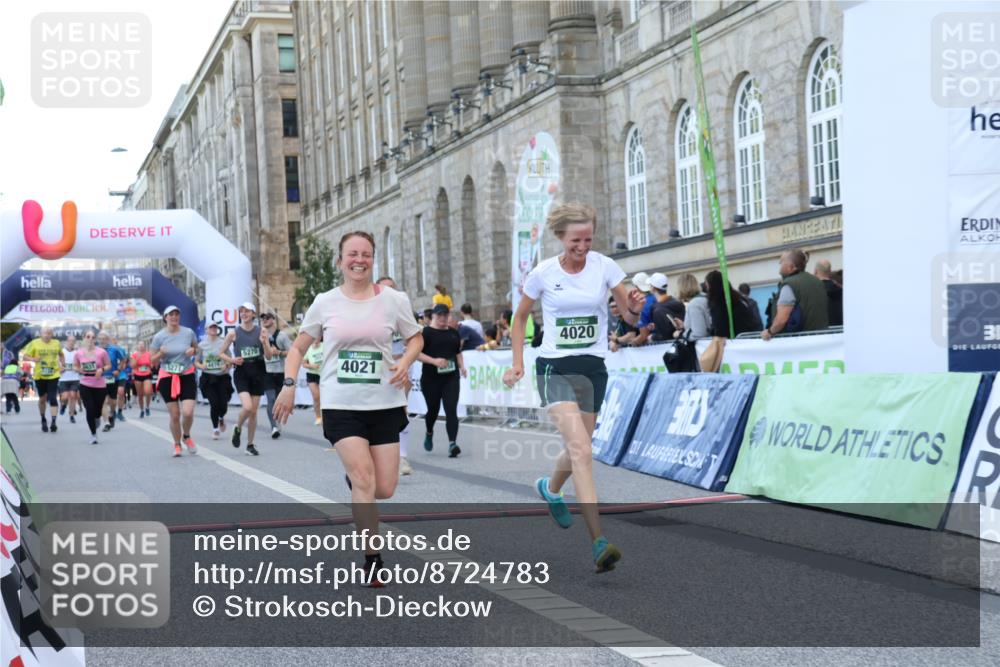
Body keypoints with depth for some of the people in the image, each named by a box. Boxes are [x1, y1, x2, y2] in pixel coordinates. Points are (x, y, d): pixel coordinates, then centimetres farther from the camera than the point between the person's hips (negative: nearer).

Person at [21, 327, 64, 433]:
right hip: (39, 376, 0)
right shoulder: (34, 343, -4)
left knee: (53, 398, -13)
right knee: (42, 398, 12)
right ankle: (43, 421, 30)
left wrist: (61, 365, 8)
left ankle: (53, 422, -17)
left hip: (53, 375, 0)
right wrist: (33, 359, -22)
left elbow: (61, 354, 23)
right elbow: (24, 356, -2)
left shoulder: (56, 343, 4)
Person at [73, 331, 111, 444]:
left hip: (100, 385, 0)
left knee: (97, 411, 6)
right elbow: (75, 366, 12)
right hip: (85, 385, 0)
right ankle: (93, 434, 7)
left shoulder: (102, 352, -6)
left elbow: (108, 365, 3)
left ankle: (96, 421, 45)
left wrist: (102, 369, -16)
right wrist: (79, 369, -10)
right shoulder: (79, 353, -2)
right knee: (89, 410, -8)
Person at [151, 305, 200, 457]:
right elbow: (153, 360, 2)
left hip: (187, 376, 0)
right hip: (167, 378, 0)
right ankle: (177, 444, 24)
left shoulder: (188, 333, -2)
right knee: (174, 415, 1)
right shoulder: (159, 336, -4)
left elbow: (196, 348, 15)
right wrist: (161, 353, -19)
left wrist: (193, 351, -8)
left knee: (188, 412, -13)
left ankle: (186, 436, 19)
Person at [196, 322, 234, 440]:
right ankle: (215, 428, 9)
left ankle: (221, 418, 32)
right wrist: (201, 366, -12)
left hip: (222, 377, 0)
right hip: (208, 378, 0)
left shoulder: (223, 344, 2)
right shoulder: (201, 345, 3)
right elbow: (196, 362, 10)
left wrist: (226, 366, -14)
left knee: (223, 405, -5)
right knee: (214, 404, -10)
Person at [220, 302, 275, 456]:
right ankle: (238, 428, 12)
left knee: (254, 411, 6)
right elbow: (222, 353, 7)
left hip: (258, 374, 2)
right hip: (242, 373, -2)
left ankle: (250, 445, 19)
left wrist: (264, 342, -17)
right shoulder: (234, 333, -2)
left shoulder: (260, 331, 1)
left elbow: (269, 355, 1)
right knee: (247, 407, -20)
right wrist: (232, 360, -12)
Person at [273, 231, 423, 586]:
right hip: (340, 406, -1)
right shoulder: (325, 302, 2)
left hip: (385, 404, 2)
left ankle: (353, 478, 38)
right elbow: (299, 346, 10)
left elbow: (416, 338, 14)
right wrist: (289, 384, -4)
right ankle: (372, 560, -5)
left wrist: (404, 363, -7)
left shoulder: (394, 300, 1)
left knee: (384, 489, 1)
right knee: (364, 480, -15)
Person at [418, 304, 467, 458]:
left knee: (451, 409, -11)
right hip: (430, 378, -3)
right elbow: (416, 353, -11)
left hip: (451, 377, 3)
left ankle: (452, 443, -19)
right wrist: (434, 361, -22)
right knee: (433, 409, 12)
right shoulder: (426, 332, -4)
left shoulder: (453, 333, 11)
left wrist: (462, 366, 7)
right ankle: (429, 433, 42)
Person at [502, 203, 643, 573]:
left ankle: (550, 488, 51)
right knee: (581, 449, -20)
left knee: (579, 450, 15)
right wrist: (517, 362, 7)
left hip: (593, 367, 3)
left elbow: (629, 317, 0)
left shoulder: (605, 267, -2)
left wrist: (634, 308, -23)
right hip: (555, 367, -3)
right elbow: (521, 316, 12)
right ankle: (598, 541, -25)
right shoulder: (543, 273, -3)